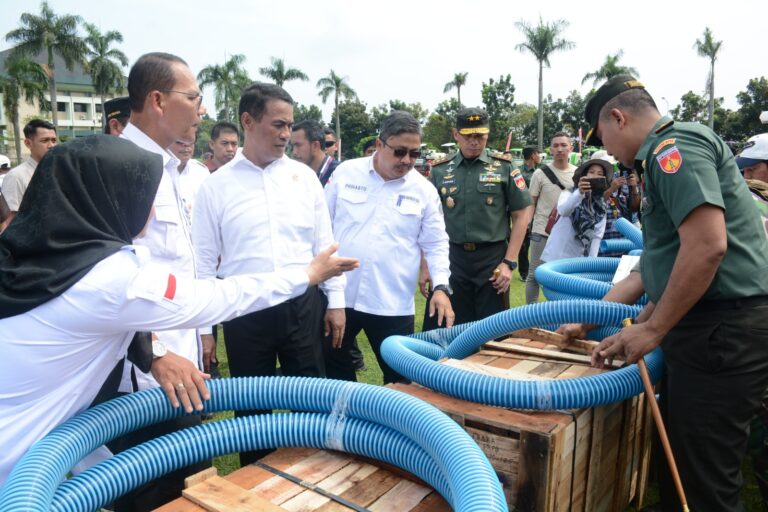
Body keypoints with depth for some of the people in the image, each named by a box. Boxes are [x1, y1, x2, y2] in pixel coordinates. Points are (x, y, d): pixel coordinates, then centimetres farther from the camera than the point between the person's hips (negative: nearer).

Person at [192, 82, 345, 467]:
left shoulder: (304, 176, 2)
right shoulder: (216, 186, -3)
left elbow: (324, 243, 6)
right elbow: (204, 260, 0)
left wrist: (335, 301, 5)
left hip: (303, 304, 2)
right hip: (245, 312, -1)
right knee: (252, 406, 14)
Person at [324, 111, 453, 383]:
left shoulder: (424, 190, -1)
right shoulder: (345, 172, -1)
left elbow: (436, 244, 2)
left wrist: (441, 286, -11)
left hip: (393, 304, -1)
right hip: (338, 294, 1)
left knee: (399, 375, 10)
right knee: (332, 363, 16)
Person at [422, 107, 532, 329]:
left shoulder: (504, 167, 1)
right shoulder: (439, 171, 6)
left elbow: (522, 214, 2)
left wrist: (509, 262, -6)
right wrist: (425, 266, 4)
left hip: (492, 258, -1)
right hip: (451, 258, 2)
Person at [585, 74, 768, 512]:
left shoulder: (673, 145, -12)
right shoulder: (668, 152, 19)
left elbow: (708, 245, -25)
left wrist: (653, 329, -16)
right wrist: (645, 325, 23)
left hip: (722, 330, -10)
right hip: (713, 327, 10)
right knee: (680, 464, 20)